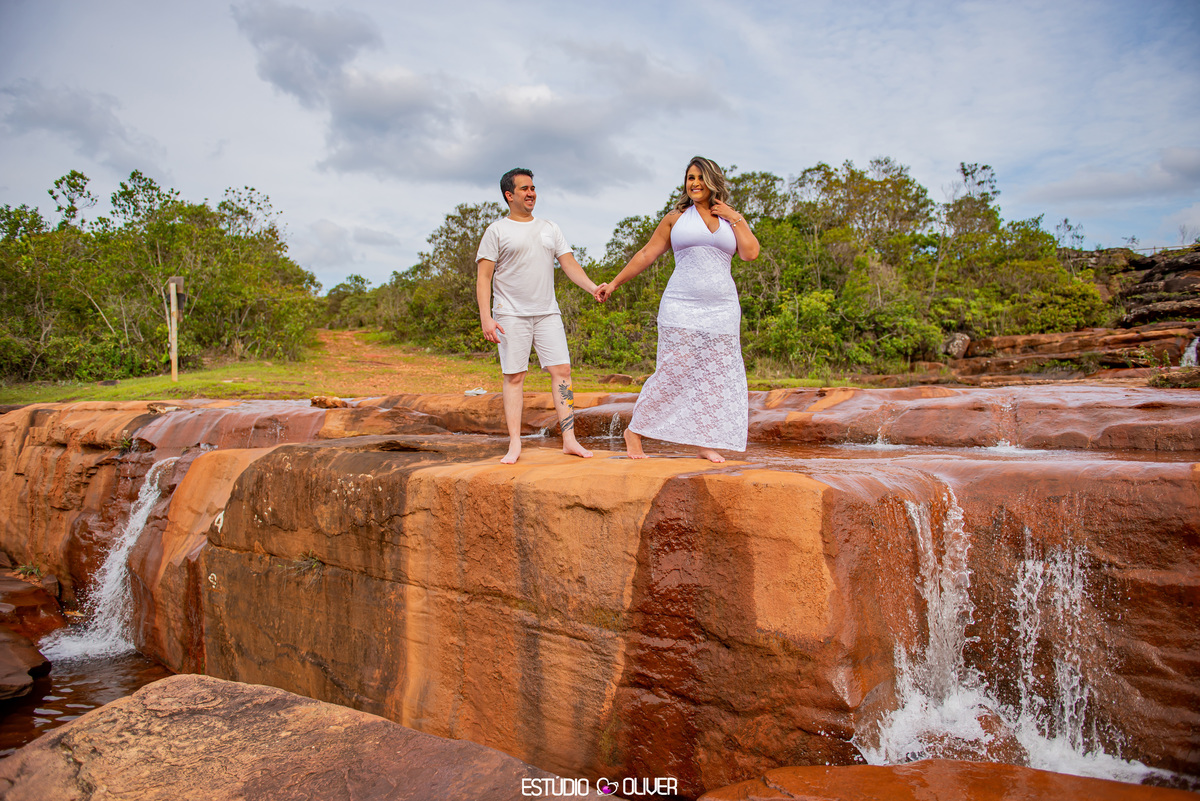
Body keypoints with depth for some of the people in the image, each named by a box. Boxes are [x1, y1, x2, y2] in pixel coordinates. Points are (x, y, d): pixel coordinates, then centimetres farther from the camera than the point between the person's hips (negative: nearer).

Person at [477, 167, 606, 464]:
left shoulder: (549, 228, 15)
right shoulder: (497, 231, 2)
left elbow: (570, 264, 9)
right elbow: (484, 278, -3)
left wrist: (593, 287, -9)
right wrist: (486, 317, -14)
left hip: (547, 312, 4)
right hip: (511, 315, -4)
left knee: (562, 370, -5)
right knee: (514, 376, -3)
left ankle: (569, 440, -3)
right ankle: (515, 444, 1)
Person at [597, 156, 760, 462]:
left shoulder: (731, 221, 14)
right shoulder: (676, 217, 9)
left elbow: (751, 253, -1)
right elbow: (646, 254, 11)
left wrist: (736, 218, 0)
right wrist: (614, 283, 10)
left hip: (722, 310, 3)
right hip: (682, 308, -3)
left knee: (714, 374, -1)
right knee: (673, 372, -9)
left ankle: (704, 443, 7)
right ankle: (634, 430, 4)